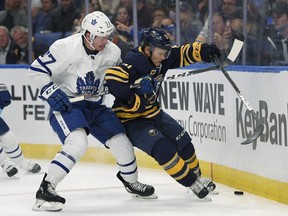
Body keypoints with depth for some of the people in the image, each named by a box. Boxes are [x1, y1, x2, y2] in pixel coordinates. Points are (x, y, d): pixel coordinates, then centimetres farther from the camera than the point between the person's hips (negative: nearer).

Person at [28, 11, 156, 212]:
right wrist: (53, 92, -24)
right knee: (78, 142, -30)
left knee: (121, 141, 5)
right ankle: (46, 189, -24)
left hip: (94, 105, 6)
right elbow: (37, 70, -15)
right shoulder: (66, 48, -23)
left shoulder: (112, 52, -6)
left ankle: (131, 182, 34)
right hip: (65, 105, -6)